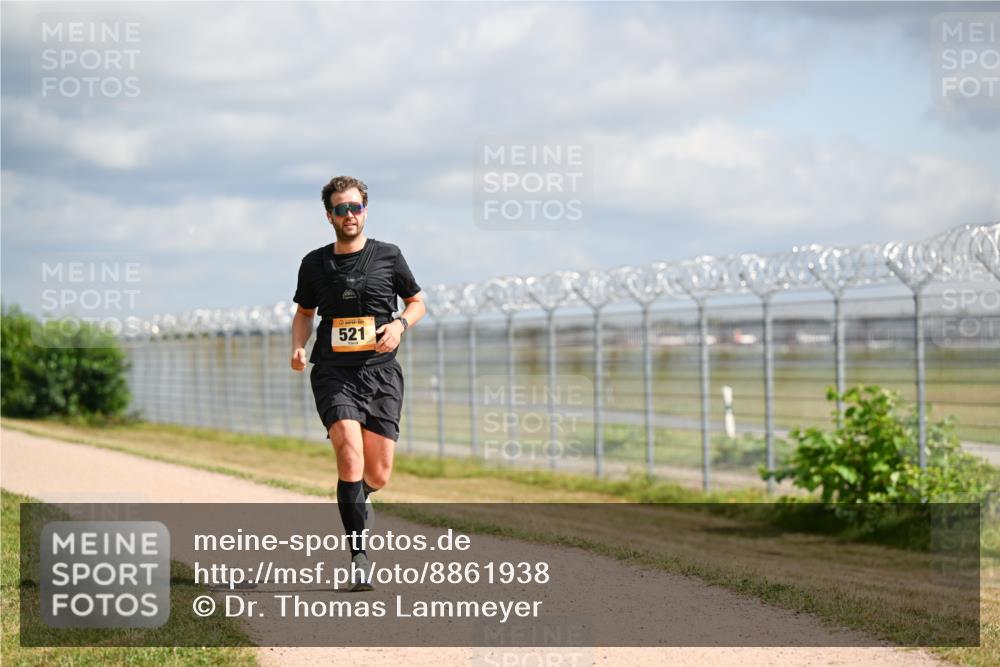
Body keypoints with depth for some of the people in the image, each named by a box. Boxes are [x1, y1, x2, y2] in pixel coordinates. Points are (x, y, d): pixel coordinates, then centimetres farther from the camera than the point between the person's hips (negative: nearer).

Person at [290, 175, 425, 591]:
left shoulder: (387, 257, 5)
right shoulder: (315, 264, 7)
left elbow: (417, 302, 16)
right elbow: (304, 313, 21)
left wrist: (400, 325, -5)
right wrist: (298, 348, 2)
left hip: (380, 372, 1)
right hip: (333, 372, -1)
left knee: (378, 474, 0)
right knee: (350, 455, -21)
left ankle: (357, 496, 39)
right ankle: (358, 557, -16)